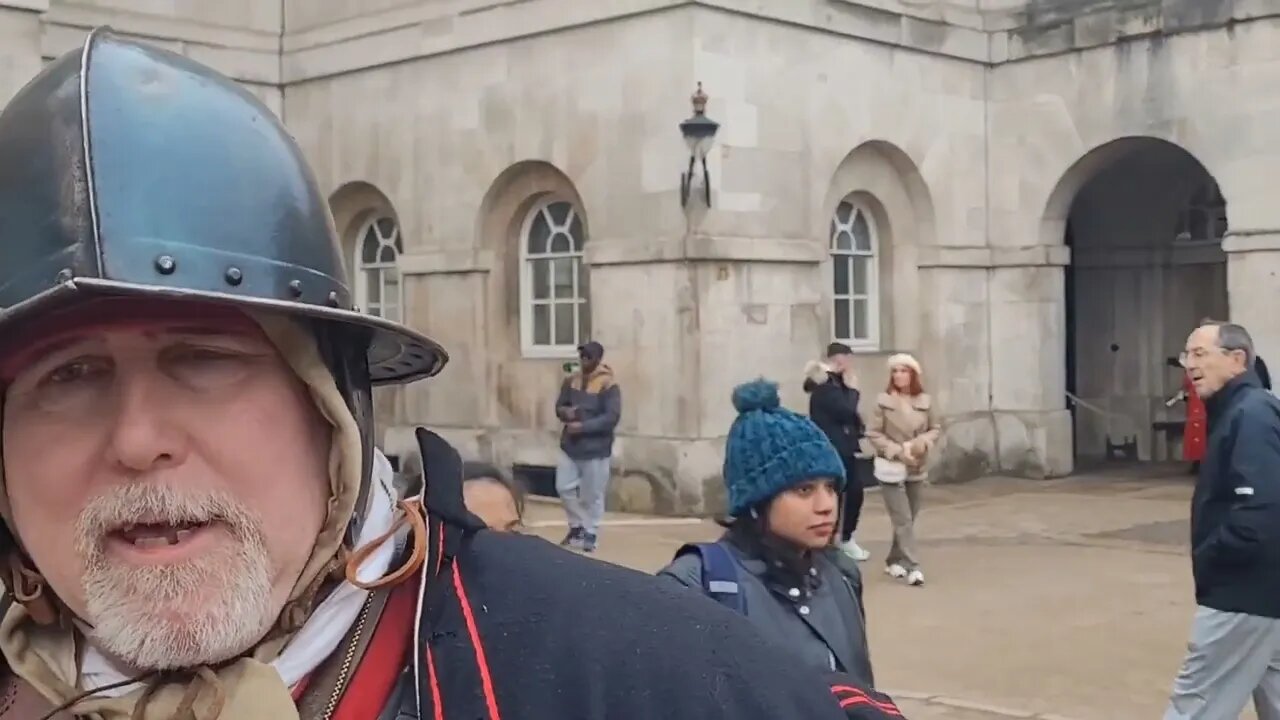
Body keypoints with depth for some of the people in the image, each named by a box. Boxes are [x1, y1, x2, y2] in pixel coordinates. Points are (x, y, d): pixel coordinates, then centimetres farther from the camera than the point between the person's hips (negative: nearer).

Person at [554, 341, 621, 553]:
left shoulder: (608, 385, -13)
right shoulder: (571, 380, 5)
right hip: (570, 445, 6)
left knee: (592, 495, 3)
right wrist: (565, 412, -13)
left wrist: (583, 427, -24)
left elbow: (612, 417, -19)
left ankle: (590, 535, 17)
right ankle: (577, 526, 28)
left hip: (596, 449, -6)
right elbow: (559, 406, 12)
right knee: (564, 487, 8)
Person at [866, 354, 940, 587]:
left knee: (908, 518, 13)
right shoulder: (883, 400, -11)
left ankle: (894, 560, 29)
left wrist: (924, 442, -12)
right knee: (903, 520, -9)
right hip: (891, 467, -4)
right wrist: (897, 451, -17)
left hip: (916, 468, 4)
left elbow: (936, 428, 8)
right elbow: (873, 434, -8)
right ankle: (912, 567, -9)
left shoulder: (925, 401, -2)